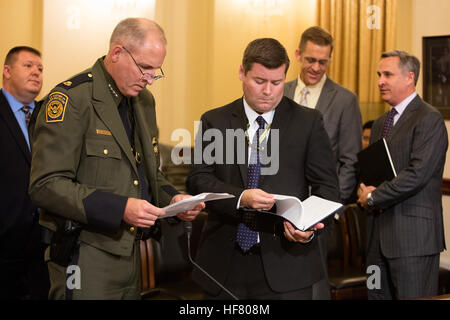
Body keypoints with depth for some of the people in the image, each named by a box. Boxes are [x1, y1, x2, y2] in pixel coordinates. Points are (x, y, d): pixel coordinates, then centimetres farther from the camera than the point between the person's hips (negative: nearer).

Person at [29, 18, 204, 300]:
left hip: (131, 252, 8)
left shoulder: (144, 101, 13)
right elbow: (46, 185, -19)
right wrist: (119, 208, -25)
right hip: (86, 259, -7)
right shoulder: (72, 99, -13)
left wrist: (171, 198, 2)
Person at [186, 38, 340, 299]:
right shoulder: (214, 121, 7)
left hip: (285, 262, -1)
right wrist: (240, 197, -19)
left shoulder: (309, 122, 4)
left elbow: (327, 186, 2)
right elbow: (198, 179, -1)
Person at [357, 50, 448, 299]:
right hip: (378, 234, 8)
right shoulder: (380, 123, 19)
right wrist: (364, 190, -2)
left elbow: (418, 173, -18)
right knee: (378, 295, 10)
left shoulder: (429, 119, -9)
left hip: (413, 235, -8)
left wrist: (373, 197, -12)